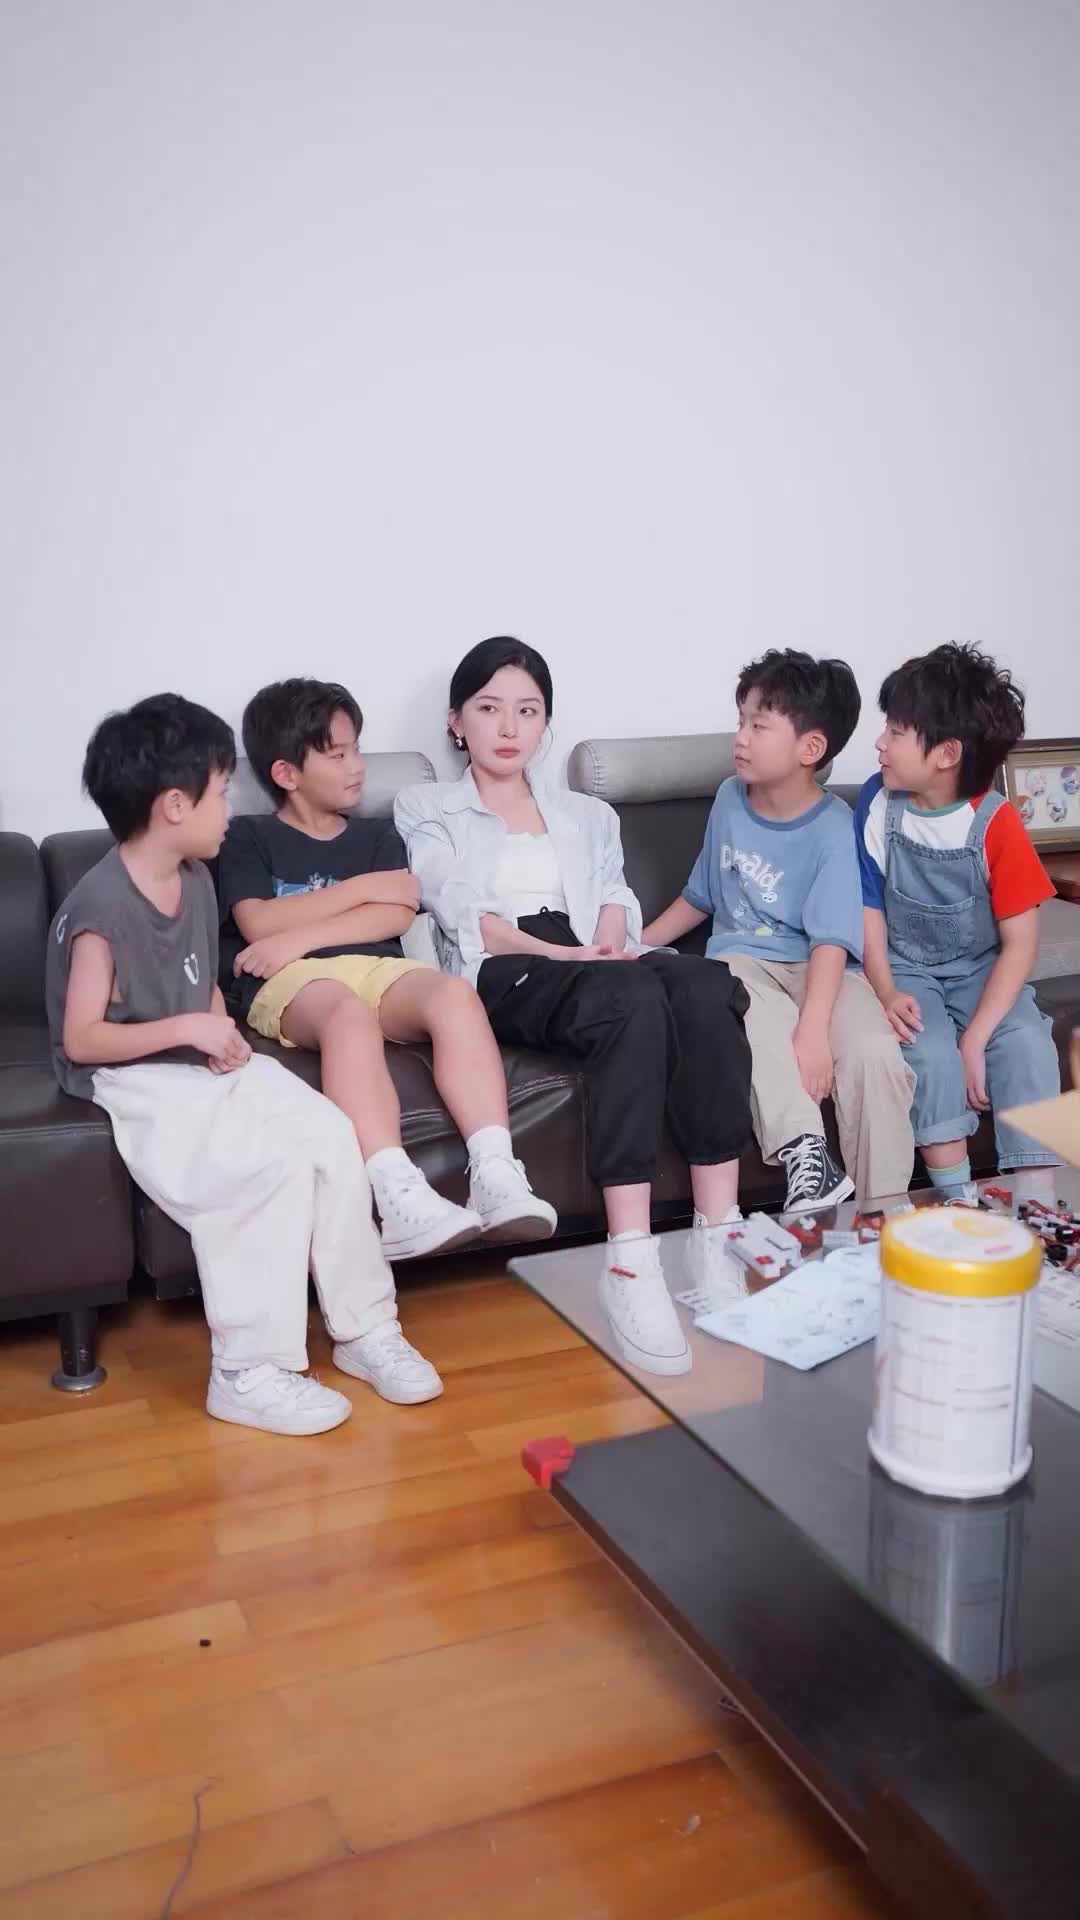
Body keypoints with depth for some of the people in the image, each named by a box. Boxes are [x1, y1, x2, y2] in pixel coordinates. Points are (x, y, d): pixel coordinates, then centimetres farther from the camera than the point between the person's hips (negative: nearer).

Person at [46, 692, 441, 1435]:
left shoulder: (195, 879, 8)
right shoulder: (100, 908, -18)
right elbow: (81, 1040, -18)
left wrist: (223, 1032, -1)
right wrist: (187, 1028, -24)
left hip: (203, 1063, 7)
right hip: (132, 1081, -7)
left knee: (331, 1133, -16)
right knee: (274, 1166, -28)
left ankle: (366, 1328, -2)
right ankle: (247, 1372, -15)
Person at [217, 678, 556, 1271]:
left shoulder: (377, 835, 25)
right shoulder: (247, 837, 16)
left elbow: (396, 916, 7)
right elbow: (257, 923, -1)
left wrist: (301, 935, -7)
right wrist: (365, 886, 4)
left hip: (376, 968, 4)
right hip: (289, 983, -3)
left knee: (454, 993, -31)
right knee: (349, 1015, -40)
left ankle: (496, 1175, -42)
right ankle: (401, 1199, -52)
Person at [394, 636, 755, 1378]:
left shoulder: (587, 814, 30)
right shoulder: (427, 810, 16)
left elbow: (615, 908, 13)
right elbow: (465, 918, -1)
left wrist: (606, 950, -11)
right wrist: (566, 954, -16)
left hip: (597, 974, 4)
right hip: (501, 979, -4)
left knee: (706, 985, -31)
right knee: (635, 998, -37)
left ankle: (719, 1239, -30)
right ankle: (631, 1263, -41)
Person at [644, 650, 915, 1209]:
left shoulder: (833, 829, -11)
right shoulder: (729, 799, 7)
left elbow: (831, 941, -22)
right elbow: (700, 896, 22)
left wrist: (814, 1030, -34)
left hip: (817, 968, -3)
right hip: (742, 960, 3)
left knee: (876, 1055, -30)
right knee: (756, 1016, -35)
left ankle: (882, 1211, -16)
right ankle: (803, 1149, -42)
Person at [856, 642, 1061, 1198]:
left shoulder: (997, 823, -15)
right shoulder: (878, 802, -10)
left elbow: (1020, 943, -12)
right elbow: (870, 907, -1)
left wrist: (975, 1038, -21)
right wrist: (886, 993, -16)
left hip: (982, 970, 0)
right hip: (908, 970, 0)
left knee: (1027, 1044, -26)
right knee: (930, 1052, -28)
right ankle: (956, 1201, -15)